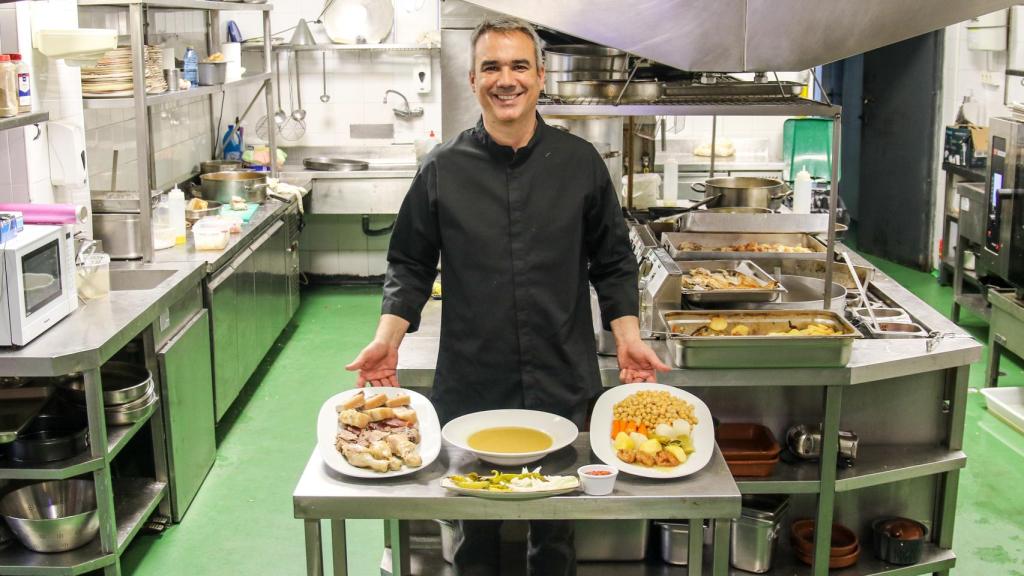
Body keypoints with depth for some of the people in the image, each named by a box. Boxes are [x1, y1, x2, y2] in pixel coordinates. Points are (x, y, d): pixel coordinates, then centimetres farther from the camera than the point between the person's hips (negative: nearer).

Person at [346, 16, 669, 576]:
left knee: (555, 531, 12)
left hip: (562, 383, 1)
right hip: (469, 383, 0)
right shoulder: (442, 168, 0)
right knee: (473, 531, 12)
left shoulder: (581, 163, 1)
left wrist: (628, 336, -3)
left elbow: (612, 262, 7)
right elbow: (411, 265, 5)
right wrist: (387, 336, -7)